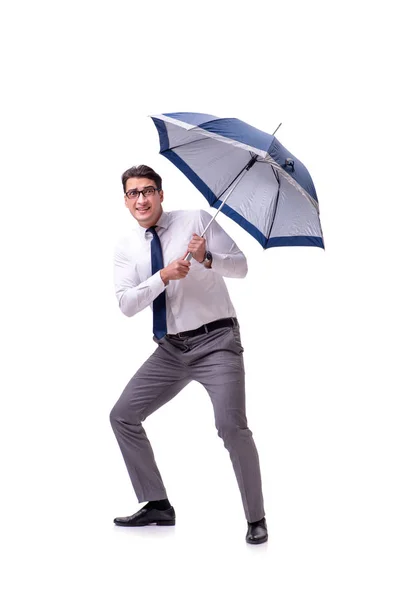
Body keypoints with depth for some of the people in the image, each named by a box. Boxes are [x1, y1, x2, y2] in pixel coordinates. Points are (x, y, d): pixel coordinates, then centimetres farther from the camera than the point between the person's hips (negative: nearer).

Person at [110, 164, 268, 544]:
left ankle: (256, 519, -5)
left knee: (231, 425, -22)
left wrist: (208, 259, -25)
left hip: (216, 341, -5)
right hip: (170, 349, 5)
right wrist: (164, 276, -21)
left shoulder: (197, 221, -3)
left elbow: (241, 266, -5)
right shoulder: (126, 248, 6)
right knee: (123, 417, 3)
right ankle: (158, 506, 16)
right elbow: (126, 305, -6)